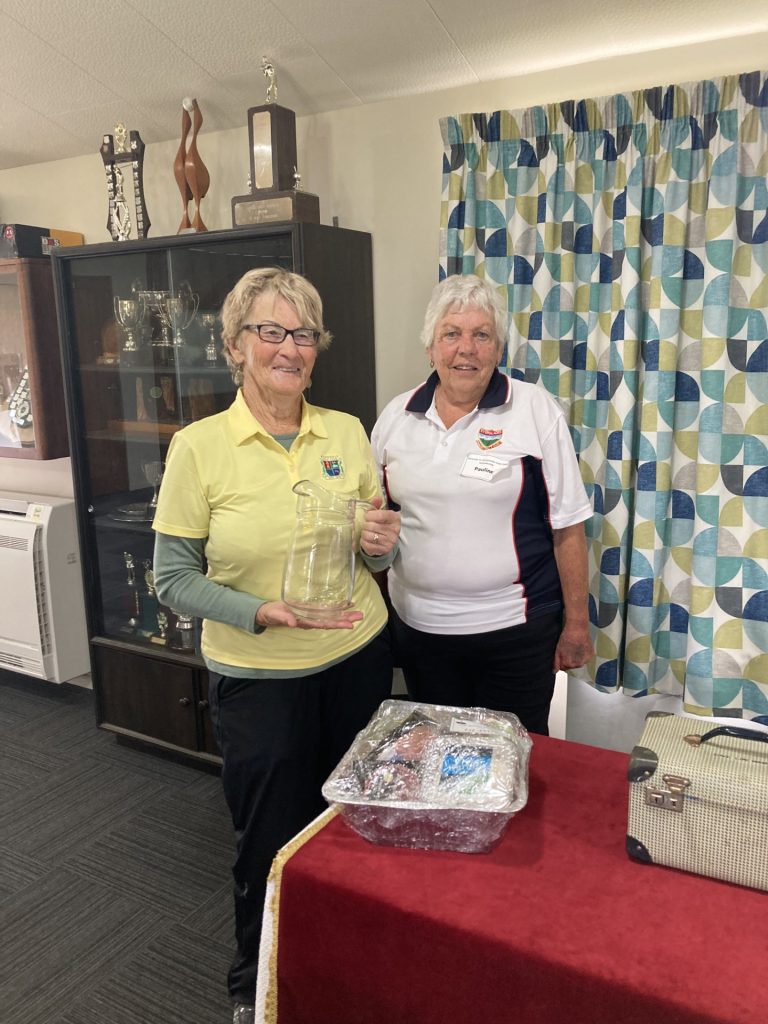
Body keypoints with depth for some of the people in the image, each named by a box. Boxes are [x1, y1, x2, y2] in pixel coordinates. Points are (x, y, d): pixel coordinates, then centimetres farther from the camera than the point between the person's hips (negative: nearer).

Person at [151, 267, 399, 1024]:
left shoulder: (348, 434, -1)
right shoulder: (198, 446, -12)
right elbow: (172, 578, -9)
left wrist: (378, 545, -14)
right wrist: (263, 612, -24)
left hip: (358, 660, 4)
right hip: (257, 677, -3)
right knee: (272, 839, 13)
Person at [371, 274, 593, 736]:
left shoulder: (536, 411, -8)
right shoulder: (397, 416, 2)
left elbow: (568, 527, -6)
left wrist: (577, 624, -5)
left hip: (513, 628, -3)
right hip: (418, 627, 4)